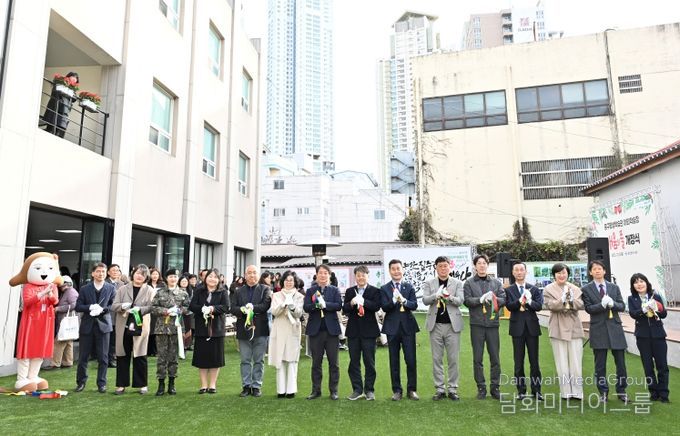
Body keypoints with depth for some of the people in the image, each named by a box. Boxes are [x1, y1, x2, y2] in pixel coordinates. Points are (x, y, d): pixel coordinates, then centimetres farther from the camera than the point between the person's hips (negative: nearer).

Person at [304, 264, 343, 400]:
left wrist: (325, 304, -23)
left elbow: (339, 306, -9)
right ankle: (316, 390, 18)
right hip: (315, 329, 1)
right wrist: (315, 305, -25)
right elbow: (306, 307, -6)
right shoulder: (310, 291, 7)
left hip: (331, 329, 0)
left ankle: (333, 390, 16)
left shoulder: (335, 290, 5)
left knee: (333, 362, 5)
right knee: (316, 362, 9)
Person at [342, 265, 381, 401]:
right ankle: (357, 390, 18)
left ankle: (369, 390, 17)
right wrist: (351, 303, -19)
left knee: (369, 362, 5)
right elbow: (344, 310, 1)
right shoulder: (349, 291, 9)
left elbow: (376, 306, -14)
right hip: (353, 331, 3)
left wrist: (363, 301, -27)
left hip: (369, 331, -3)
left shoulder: (375, 291, 1)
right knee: (354, 361, 8)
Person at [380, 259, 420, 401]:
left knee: (411, 360, 2)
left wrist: (404, 300, -25)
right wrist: (394, 300, -27)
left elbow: (414, 305, -6)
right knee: (394, 361, 7)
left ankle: (412, 389, 16)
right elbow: (384, 307, -8)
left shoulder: (409, 287, 5)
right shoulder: (384, 288, 2)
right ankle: (397, 390, 19)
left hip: (408, 327, 0)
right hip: (392, 328, 0)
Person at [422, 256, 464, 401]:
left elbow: (460, 301, -7)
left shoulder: (457, 283, 4)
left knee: (453, 359, 4)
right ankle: (440, 389, 16)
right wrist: (436, 295, -27)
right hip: (435, 325, 1)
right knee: (437, 358, 6)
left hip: (452, 325, 0)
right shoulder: (429, 283, 5)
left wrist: (450, 297, -29)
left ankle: (452, 389, 15)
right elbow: (425, 300, -7)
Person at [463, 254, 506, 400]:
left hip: (493, 323, 2)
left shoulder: (496, 282, 11)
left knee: (495, 358, 6)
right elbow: (467, 300, -6)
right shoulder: (469, 283, 5)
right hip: (477, 324, -1)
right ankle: (481, 388, 15)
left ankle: (495, 387, 18)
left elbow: (503, 299, 3)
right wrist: (481, 299, -20)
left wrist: (494, 298, -17)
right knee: (478, 358, 5)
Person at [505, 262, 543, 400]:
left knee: (534, 361, 6)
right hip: (517, 328, -1)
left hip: (532, 327, 1)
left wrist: (529, 301, -23)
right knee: (518, 361, 6)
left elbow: (539, 306, -5)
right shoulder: (509, 290, 2)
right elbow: (509, 306, -13)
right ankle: (521, 390, 16)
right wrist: (520, 301, -30)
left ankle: (536, 390, 16)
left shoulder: (534, 289, 8)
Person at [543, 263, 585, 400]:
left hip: (574, 328, 2)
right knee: (562, 362, 4)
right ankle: (566, 392, 11)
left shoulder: (575, 288, 10)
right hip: (558, 329, -2)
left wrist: (571, 300, -20)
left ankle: (577, 391, 12)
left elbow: (581, 305, -2)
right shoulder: (548, 289, 1)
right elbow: (550, 305, -12)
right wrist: (563, 299, -24)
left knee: (576, 362, 4)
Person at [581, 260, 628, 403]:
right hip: (598, 329, -2)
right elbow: (589, 308, -8)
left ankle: (621, 391, 22)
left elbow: (622, 306, 3)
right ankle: (603, 392, 17)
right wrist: (602, 304, -24)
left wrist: (612, 303, -17)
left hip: (615, 328, 2)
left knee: (621, 363, 7)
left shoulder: (614, 287, 9)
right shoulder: (586, 289, 0)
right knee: (600, 365, 5)